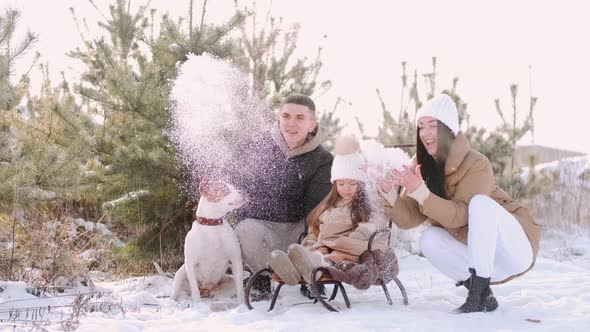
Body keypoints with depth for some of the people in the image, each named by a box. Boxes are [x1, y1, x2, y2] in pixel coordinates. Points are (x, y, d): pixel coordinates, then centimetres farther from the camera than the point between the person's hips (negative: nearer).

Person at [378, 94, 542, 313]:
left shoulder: (476, 164, -21)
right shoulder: (421, 167, -3)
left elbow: (459, 216, -29)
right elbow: (408, 219, -10)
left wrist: (420, 192, -40)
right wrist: (390, 194, -29)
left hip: (516, 251, -5)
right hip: (482, 256, 6)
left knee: (480, 203, -30)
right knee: (429, 239, -18)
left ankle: (477, 294, -28)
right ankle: (483, 296, -8)